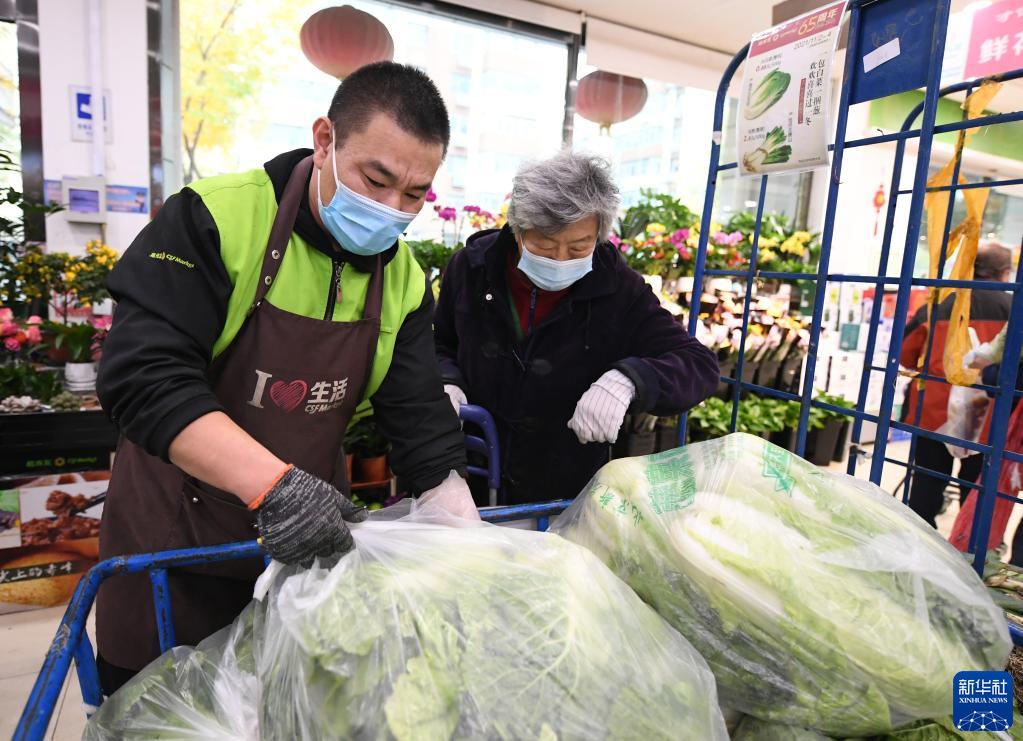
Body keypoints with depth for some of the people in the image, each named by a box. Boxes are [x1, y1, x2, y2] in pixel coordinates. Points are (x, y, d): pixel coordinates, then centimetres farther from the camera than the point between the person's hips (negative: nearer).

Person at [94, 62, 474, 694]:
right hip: (175, 537, -3)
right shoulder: (213, 220, -19)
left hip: (312, 541, 4)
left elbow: (423, 427, -5)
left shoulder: (404, 281, -5)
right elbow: (144, 376, -27)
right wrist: (275, 486, -38)